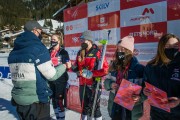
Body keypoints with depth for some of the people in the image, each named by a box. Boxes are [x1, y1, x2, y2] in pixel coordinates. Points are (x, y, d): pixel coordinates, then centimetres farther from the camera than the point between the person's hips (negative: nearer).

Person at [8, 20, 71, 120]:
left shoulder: (13, 52, 5)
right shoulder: (38, 48, -15)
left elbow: (18, 74, 9)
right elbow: (52, 75, -14)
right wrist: (65, 66, 3)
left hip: (18, 100, 7)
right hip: (37, 100, -6)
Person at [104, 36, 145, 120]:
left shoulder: (139, 68, -12)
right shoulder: (114, 66, 2)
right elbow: (106, 81, 8)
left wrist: (140, 97, -27)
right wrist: (111, 84, -14)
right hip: (115, 106, 4)